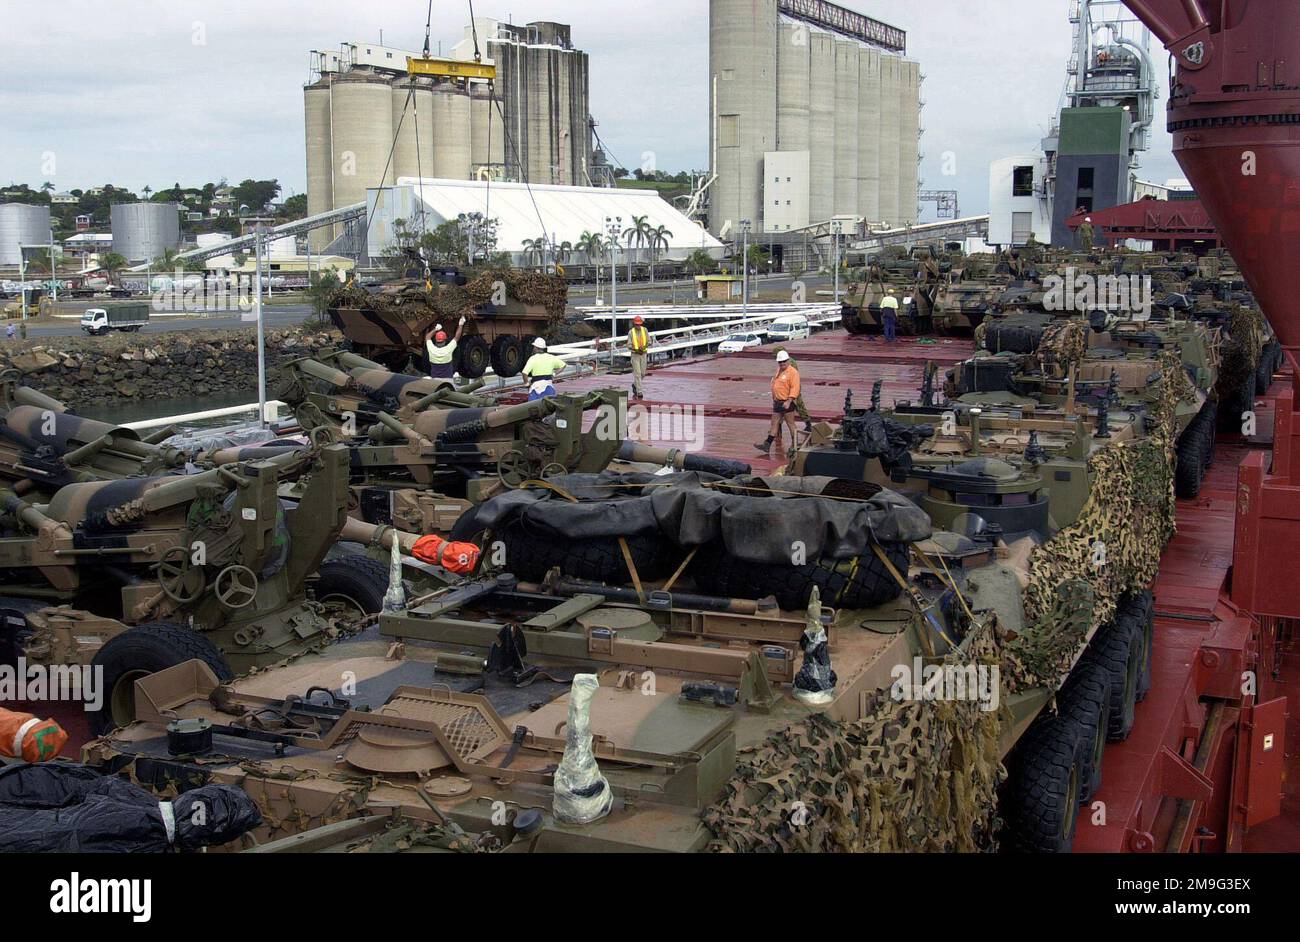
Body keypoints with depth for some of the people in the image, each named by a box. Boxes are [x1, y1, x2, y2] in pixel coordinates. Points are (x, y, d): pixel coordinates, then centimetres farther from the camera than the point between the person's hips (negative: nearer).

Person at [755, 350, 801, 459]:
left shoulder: (793, 372, -12)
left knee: (790, 424, -1)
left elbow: (794, 388, -19)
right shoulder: (778, 371, 16)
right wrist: (774, 399, 22)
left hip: (787, 403, -9)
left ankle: (794, 447, 8)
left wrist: (789, 401, -25)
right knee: (774, 423, 9)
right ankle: (767, 445, 11)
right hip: (777, 403, 9)